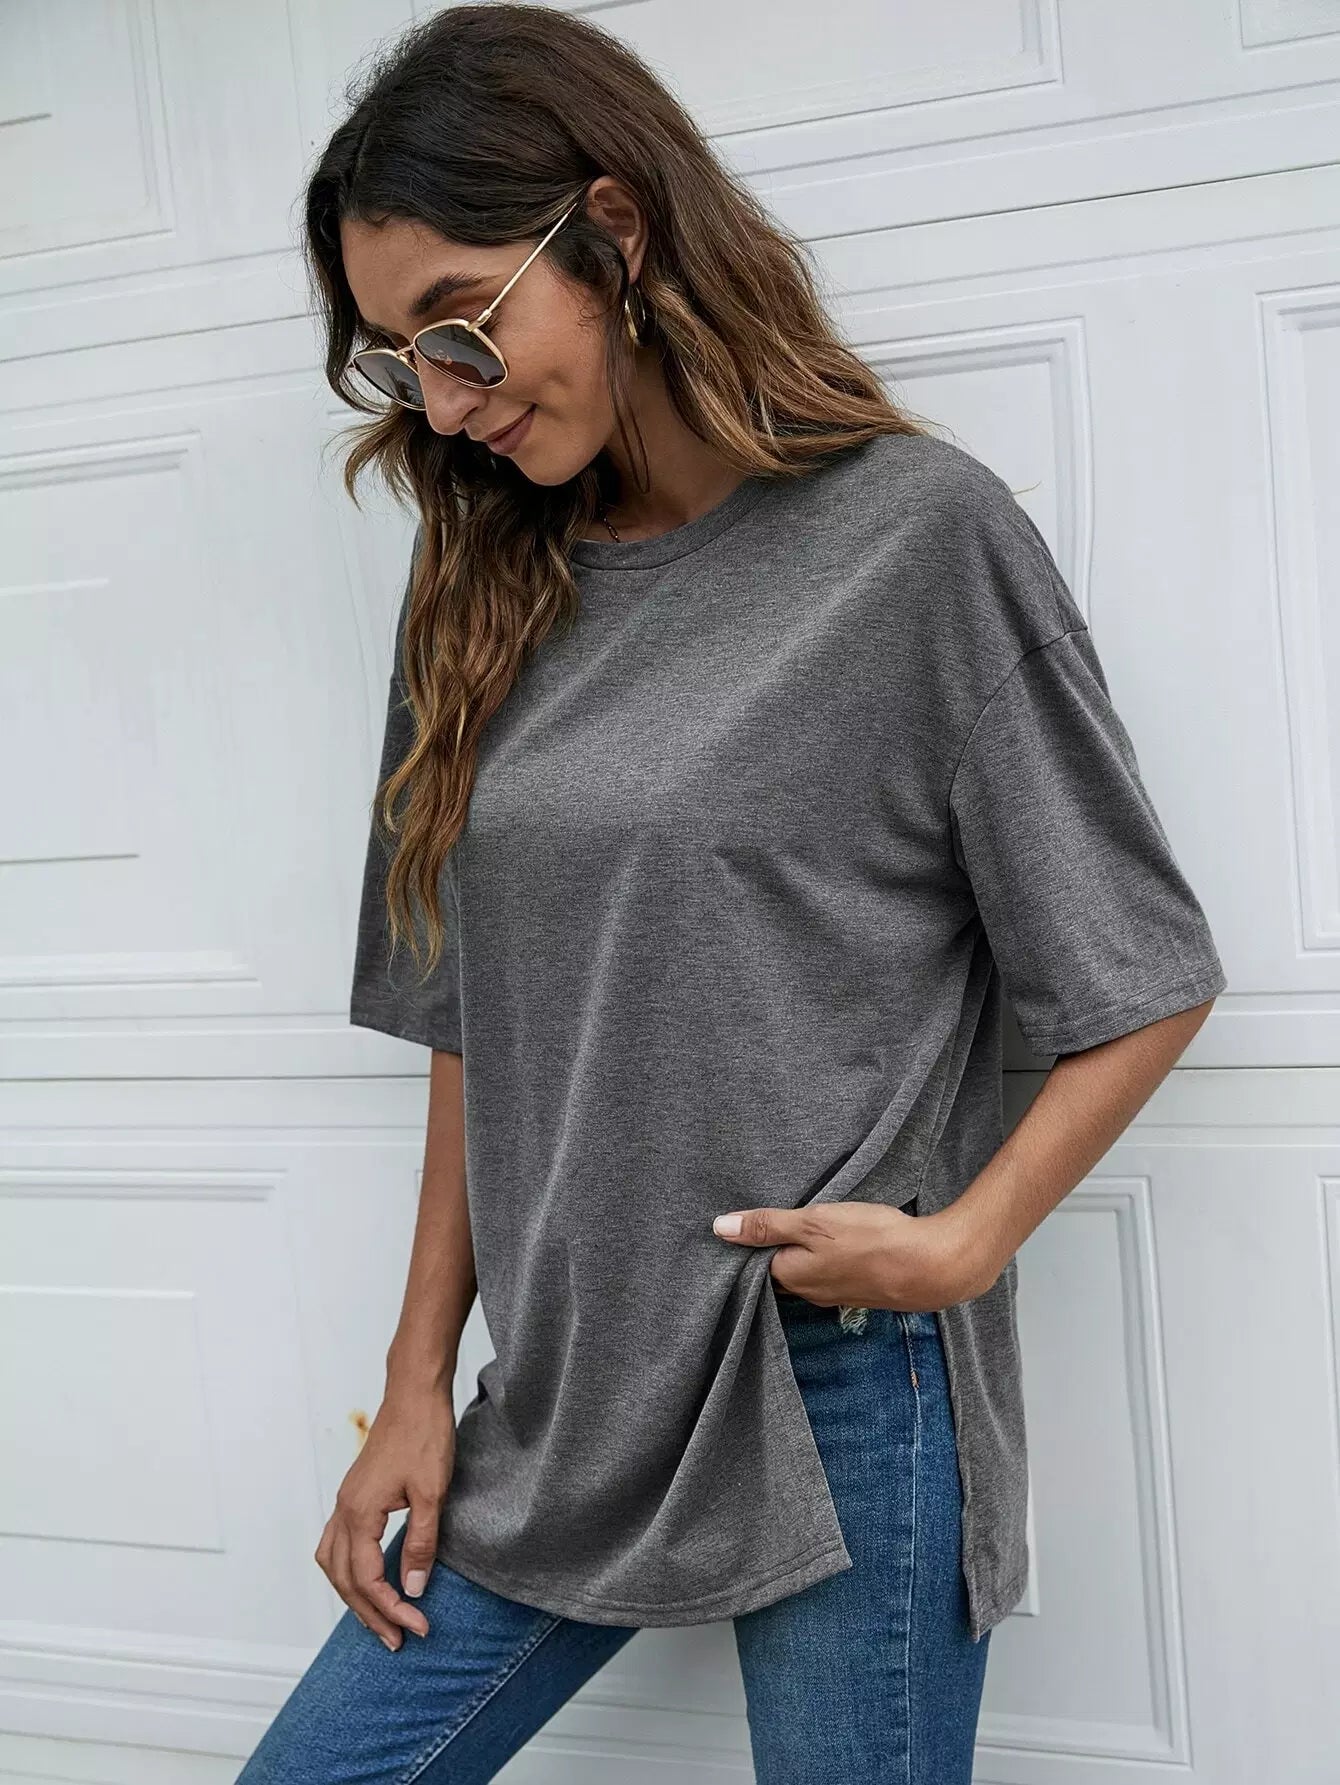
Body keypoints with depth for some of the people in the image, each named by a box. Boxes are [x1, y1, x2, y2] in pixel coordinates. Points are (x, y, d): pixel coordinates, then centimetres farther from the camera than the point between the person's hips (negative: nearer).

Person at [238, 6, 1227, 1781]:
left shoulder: (919, 531, -9)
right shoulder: (489, 591, 7)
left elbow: (1148, 980, -5)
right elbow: (472, 1027, 10)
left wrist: (963, 1239, -17)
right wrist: (418, 1382, 8)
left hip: (844, 1398, -5)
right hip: (559, 1407, 5)